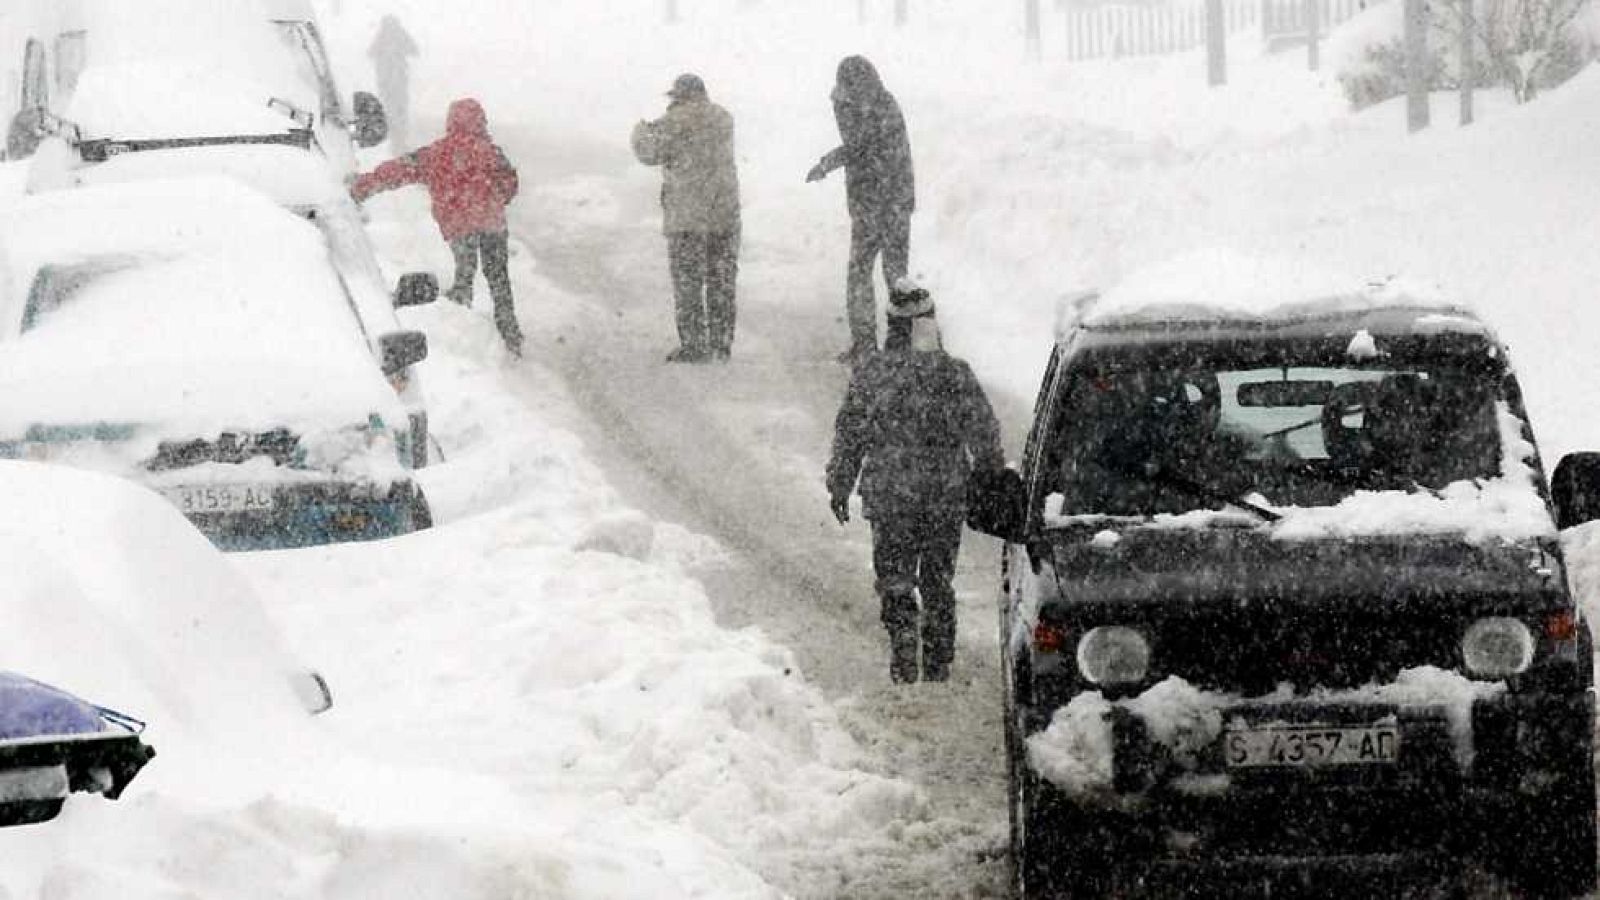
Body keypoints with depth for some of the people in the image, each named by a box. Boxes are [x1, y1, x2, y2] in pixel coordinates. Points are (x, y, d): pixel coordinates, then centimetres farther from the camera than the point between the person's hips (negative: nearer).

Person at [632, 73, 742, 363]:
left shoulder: (676, 122, -11)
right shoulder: (723, 118, 10)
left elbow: (649, 152, -11)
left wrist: (641, 131, 12)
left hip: (688, 213, -6)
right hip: (725, 212, 6)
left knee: (687, 282, 1)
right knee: (722, 281, 11)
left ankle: (693, 346, -1)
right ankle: (722, 345, 14)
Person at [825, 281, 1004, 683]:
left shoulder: (869, 374, -6)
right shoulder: (957, 374, -5)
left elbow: (849, 436, 0)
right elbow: (985, 436, 0)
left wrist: (839, 486, 11)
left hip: (889, 499, -1)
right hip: (948, 499, 1)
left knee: (894, 581, 9)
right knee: (939, 582, 14)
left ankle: (904, 641, -11)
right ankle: (938, 667, 19)